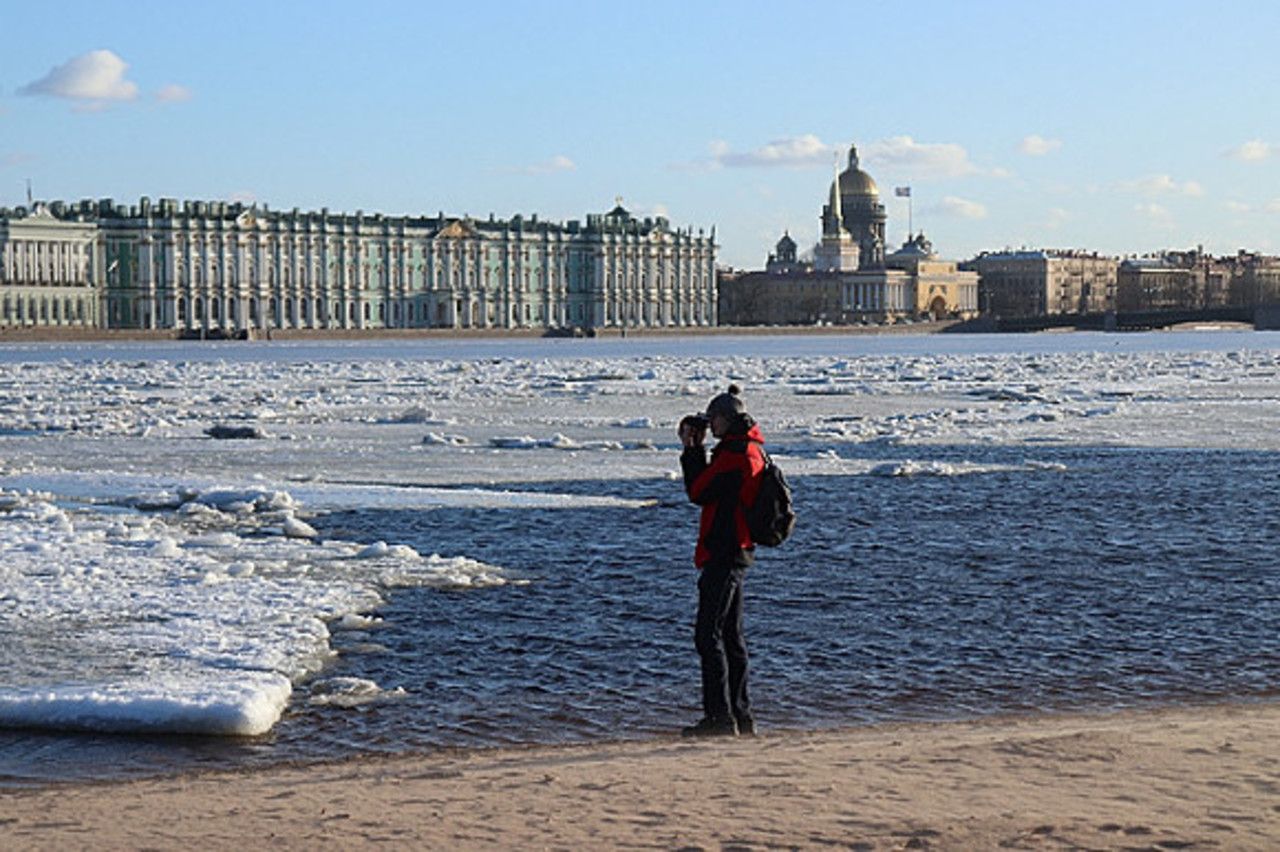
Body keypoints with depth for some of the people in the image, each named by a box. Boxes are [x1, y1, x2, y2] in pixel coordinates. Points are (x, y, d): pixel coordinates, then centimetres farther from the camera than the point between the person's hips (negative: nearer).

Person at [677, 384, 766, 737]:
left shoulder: (735, 453, -16)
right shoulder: (749, 450, 16)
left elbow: (699, 493, -14)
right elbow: (709, 486, 20)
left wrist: (691, 450, -4)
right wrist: (695, 450, 13)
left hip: (723, 554, -10)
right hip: (737, 552, 10)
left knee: (709, 635, -10)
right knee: (731, 635, 14)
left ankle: (720, 718, -12)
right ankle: (741, 717, 18)